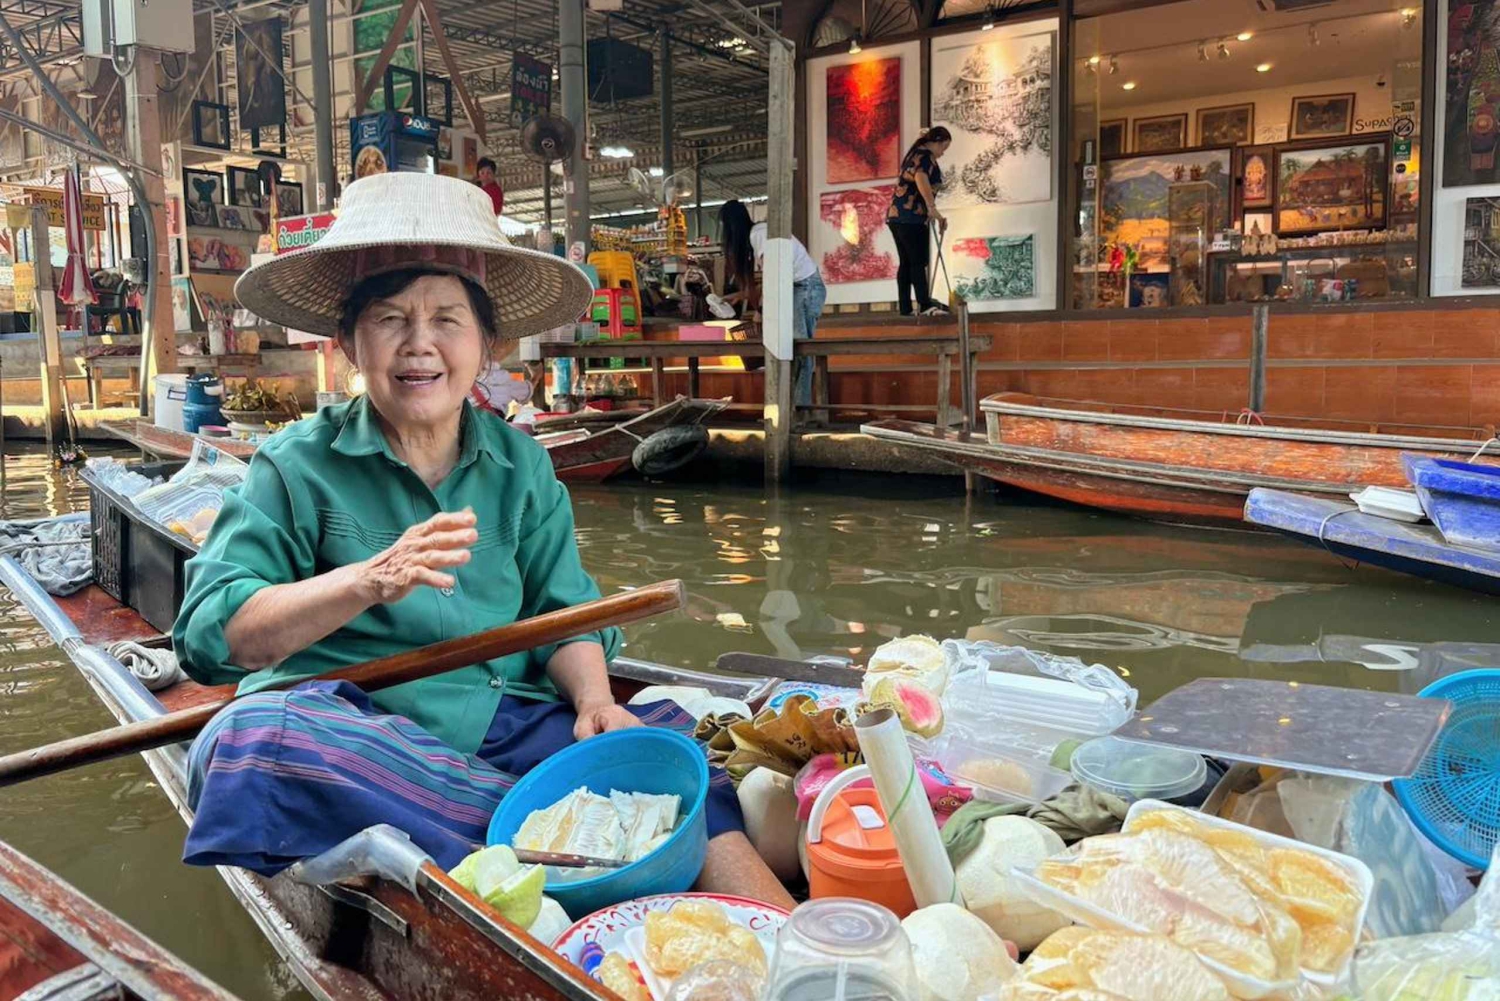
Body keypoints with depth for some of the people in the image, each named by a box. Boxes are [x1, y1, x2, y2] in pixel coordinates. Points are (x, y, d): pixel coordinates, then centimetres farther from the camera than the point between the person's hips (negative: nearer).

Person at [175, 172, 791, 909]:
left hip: (500, 722, 3)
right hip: (348, 726, -2)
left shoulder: (520, 465, 11)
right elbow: (211, 634, -9)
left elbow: (562, 613, 9)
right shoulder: (298, 466, 0)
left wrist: (593, 698, -12)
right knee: (255, 740, -35)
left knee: (660, 749, -20)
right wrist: (370, 581, -23)